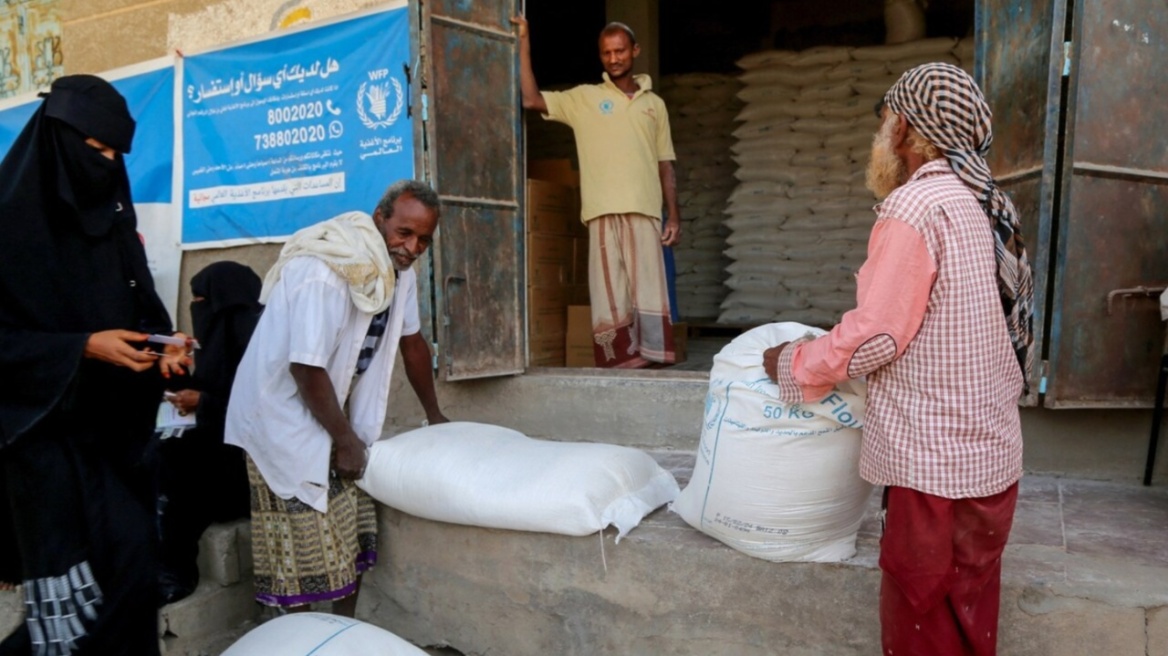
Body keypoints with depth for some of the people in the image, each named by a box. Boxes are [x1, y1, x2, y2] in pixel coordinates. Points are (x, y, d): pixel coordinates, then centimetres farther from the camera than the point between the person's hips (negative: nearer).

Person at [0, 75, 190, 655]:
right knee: (70, 603, -2)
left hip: (117, 427, 6)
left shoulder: (114, 217, 9)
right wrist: (82, 348, -20)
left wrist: (164, 345, -7)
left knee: (132, 571, 10)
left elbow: (141, 305, 12)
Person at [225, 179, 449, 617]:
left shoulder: (401, 272, -2)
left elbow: (411, 340, 12)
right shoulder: (323, 272, -28)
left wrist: (434, 414, 19)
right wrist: (346, 440, -15)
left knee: (353, 540, 14)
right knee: (304, 553, -4)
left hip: (333, 409, 8)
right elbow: (306, 368, -27)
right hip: (283, 414, -8)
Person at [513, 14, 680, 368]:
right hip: (603, 212, -1)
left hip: (645, 211, 1)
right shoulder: (583, 98, 11)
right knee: (610, 294, -1)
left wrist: (674, 215, 7)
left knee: (649, 289, -3)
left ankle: (652, 361, 1)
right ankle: (620, 363, 5)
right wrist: (524, 45, -2)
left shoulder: (654, 103, 17)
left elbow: (665, 165, 15)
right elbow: (531, 99, 0)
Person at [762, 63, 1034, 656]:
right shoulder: (988, 202, 10)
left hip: (934, 456, -8)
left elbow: (875, 335, -19)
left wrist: (794, 365, -4)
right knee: (971, 600, 20)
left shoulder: (915, 203, -17)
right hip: (992, 450, 8)